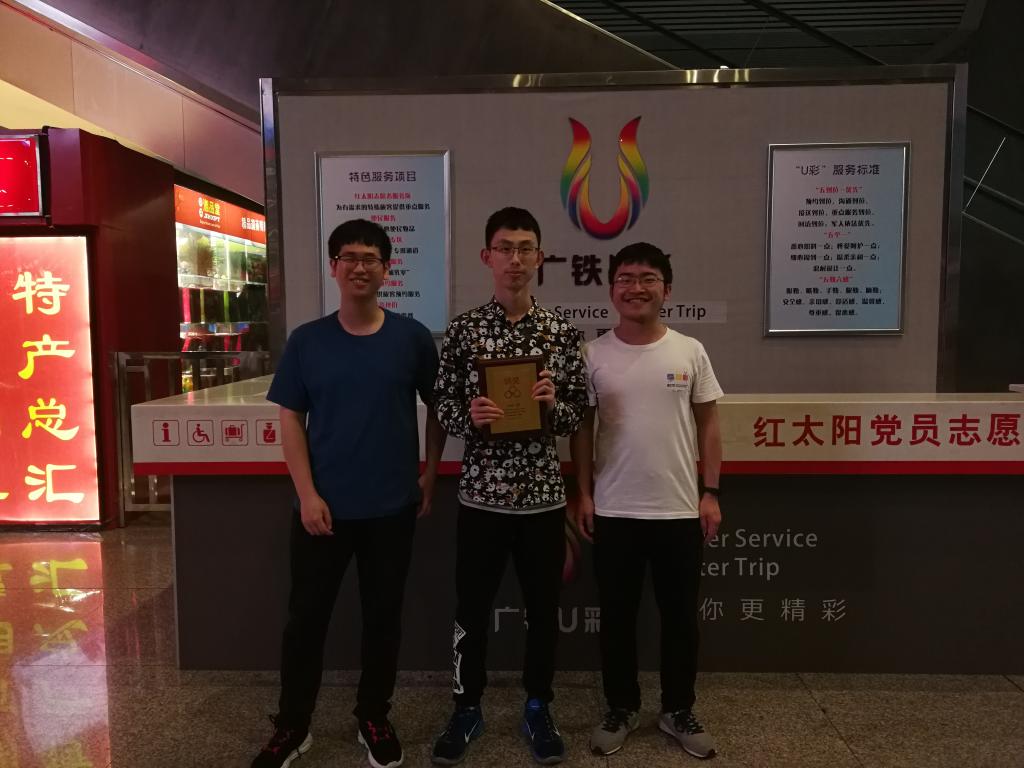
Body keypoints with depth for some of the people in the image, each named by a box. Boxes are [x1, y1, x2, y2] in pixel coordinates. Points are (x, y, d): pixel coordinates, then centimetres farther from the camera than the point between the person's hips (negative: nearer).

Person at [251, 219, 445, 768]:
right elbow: (291, 420, 0)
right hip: (323, 506, 0)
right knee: (305, 617, 10)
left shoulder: (412, 338, -3)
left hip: (392, 507, 0)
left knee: (383, 616, 13)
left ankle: (374, 720, 33)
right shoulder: (306, 341, -1)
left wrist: (430, 474, 3)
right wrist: (307, 494, -8)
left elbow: (436, 407, 7)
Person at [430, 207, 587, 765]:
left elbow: (577, 417, 3)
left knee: (543, 608, 14)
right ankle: (467, 708, 33)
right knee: (472, 608, 12)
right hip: (481, 494, 0)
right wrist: (469, 417, -20)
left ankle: (538, 707, 35)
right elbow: (442, 408, 1)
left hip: (544, 495, 1)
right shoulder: (462, 330, -2)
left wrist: (552, 404, -19)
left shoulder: (563, 333, 0)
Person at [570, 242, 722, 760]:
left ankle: (678, 711, 33)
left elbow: (708, 424, 4)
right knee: (617, 616, 12)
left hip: (679, 510, 1)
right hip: (613, 511, 0)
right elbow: (581, 428, 2)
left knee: (680, 616, 13)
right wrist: (583, 494, -2)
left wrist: (710, 493, -1)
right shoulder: (594, 354, -2)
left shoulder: (690, 351, 0)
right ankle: (621, 710, 31)